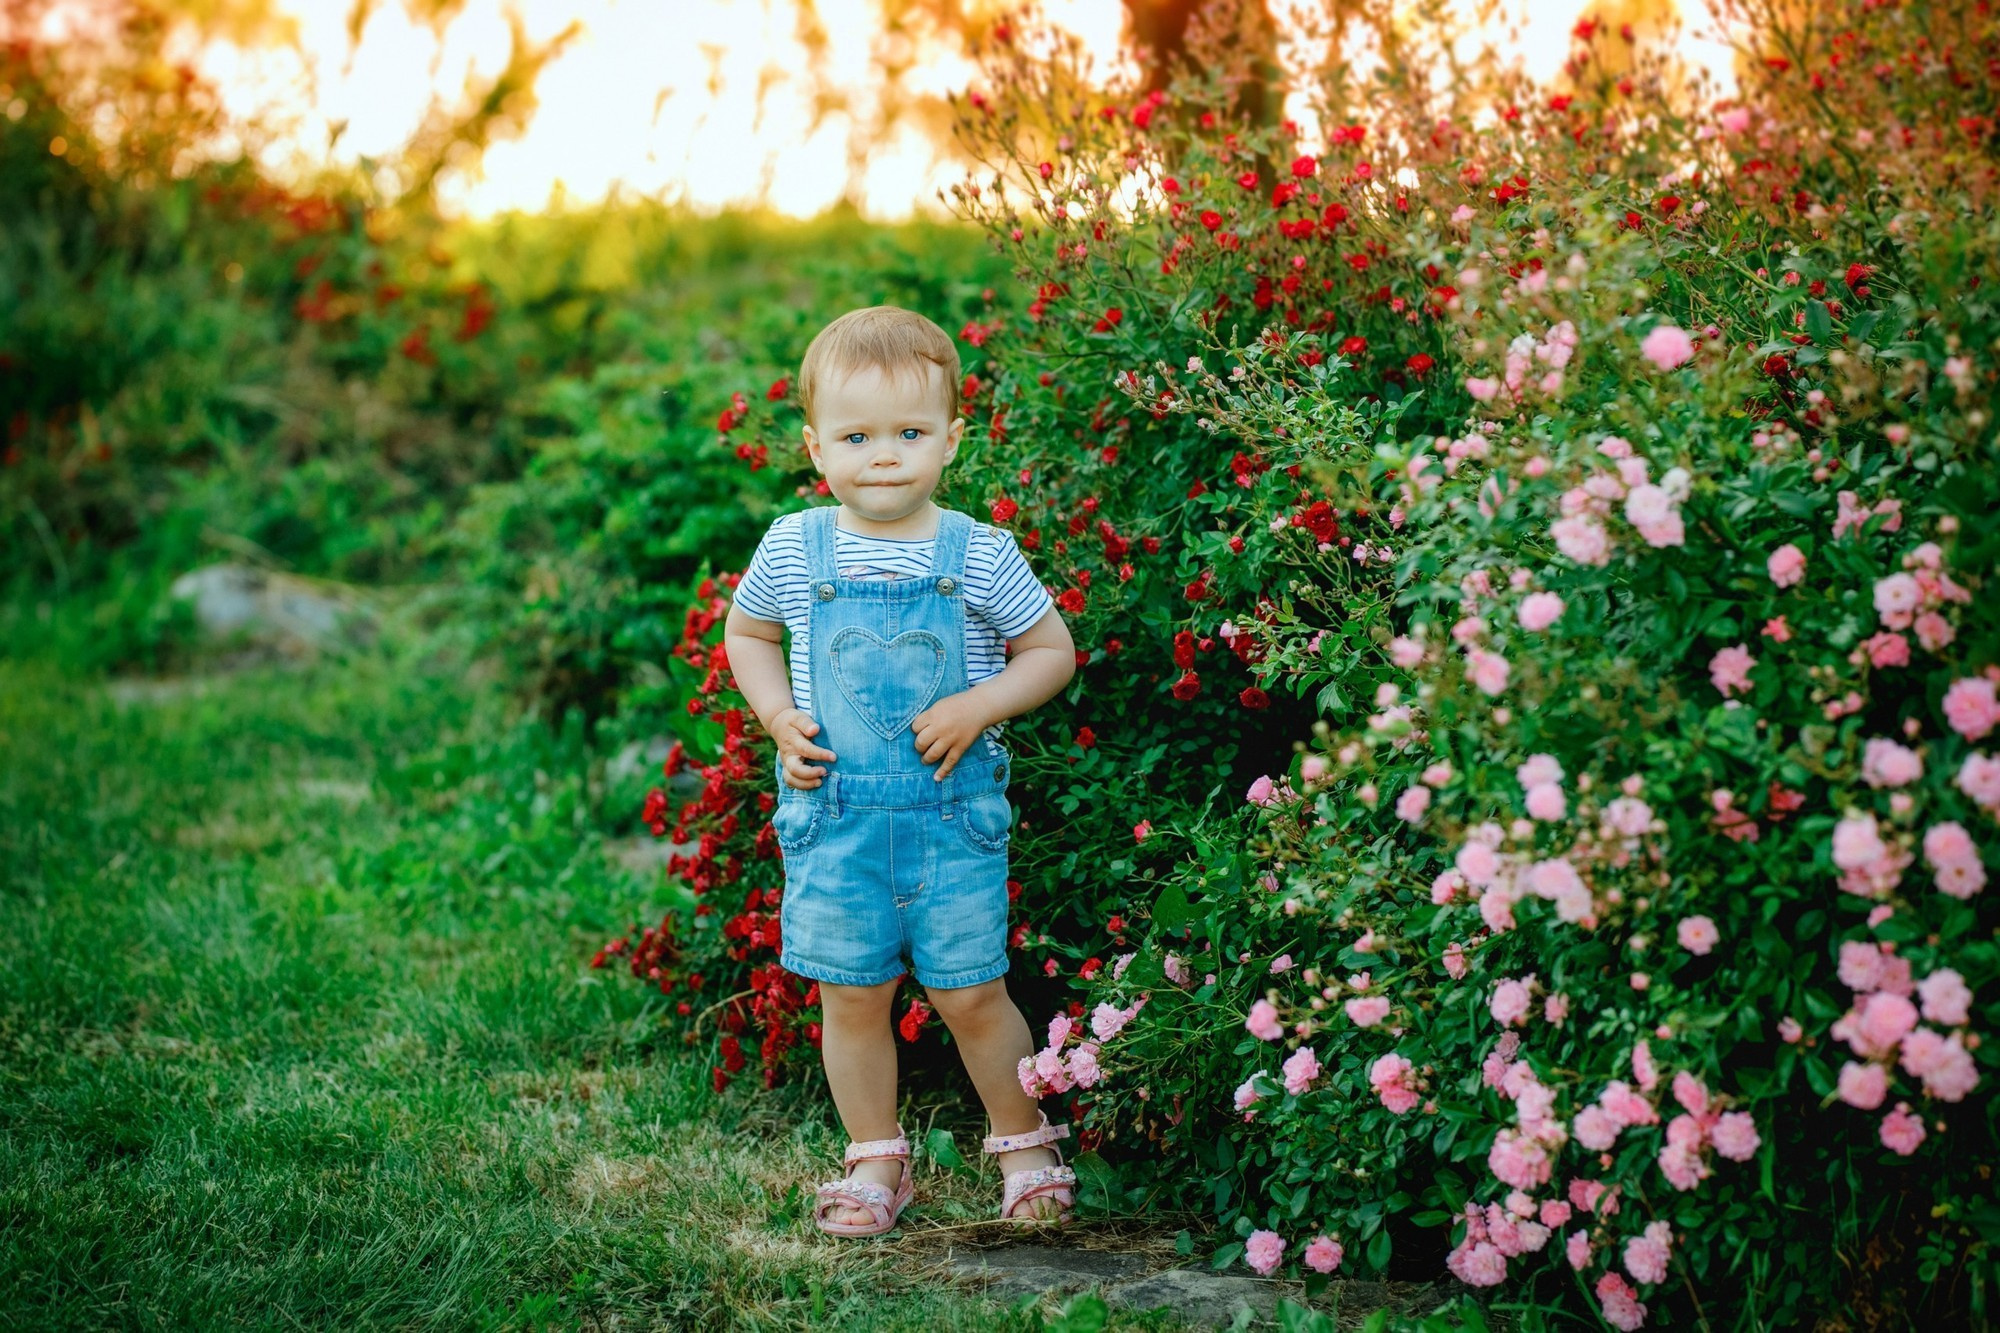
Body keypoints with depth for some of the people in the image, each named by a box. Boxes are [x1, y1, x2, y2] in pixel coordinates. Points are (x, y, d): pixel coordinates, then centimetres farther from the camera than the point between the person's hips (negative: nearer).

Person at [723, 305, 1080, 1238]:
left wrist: (978, 707, -11)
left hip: (952, 810, -1)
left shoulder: (979, 555, -5)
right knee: (852, 995, 6)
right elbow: (745, 634, 18)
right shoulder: (793, 550, -1)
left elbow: (1053, 652, 5)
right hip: (833, 812, 2)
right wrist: (779, 717, 1)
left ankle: (1025, 1144, 24)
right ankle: (876, 1160, 24)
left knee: (969, 994, 3)